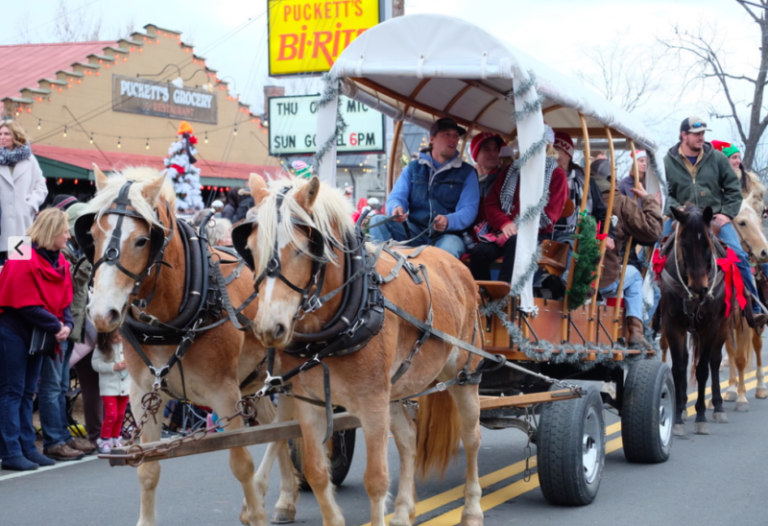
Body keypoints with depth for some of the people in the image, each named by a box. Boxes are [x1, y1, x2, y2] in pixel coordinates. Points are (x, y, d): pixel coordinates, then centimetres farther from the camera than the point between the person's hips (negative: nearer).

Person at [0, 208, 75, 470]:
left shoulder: (60, 262, 6)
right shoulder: (24, 261, -20)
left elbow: (64, 302, 7)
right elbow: (27, 306, -22)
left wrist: (67, 325, -11)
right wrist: (56, 326, -18)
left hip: (37, 334, 8)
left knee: (27, 392, 12)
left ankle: (27, 448, 17)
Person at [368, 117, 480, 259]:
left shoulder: (466, 173, 7)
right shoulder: (413, 168, 14)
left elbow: (468, 210, -6)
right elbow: (397, 197, 4)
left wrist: (449, 221, -30)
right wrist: (397, 208, -24)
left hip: (448, 235, -3)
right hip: (414, 233, 3)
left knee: (449, 248, -40)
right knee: (378, 221, -23)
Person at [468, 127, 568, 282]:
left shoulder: (557, 174, 9)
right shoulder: (512, 171, 21)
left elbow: (551, 213, -2)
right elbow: (491, 203, 13)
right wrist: (504, 223, -10)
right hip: (506, 232, 4)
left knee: (516, 242, -40)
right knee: (479, 251, -29)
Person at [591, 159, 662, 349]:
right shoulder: (622, 203, -6)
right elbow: (652, 231, -5)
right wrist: (649, 201, 8)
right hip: (605, 283, -2)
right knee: (634, 274, 29)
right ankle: (636, 332, 16)